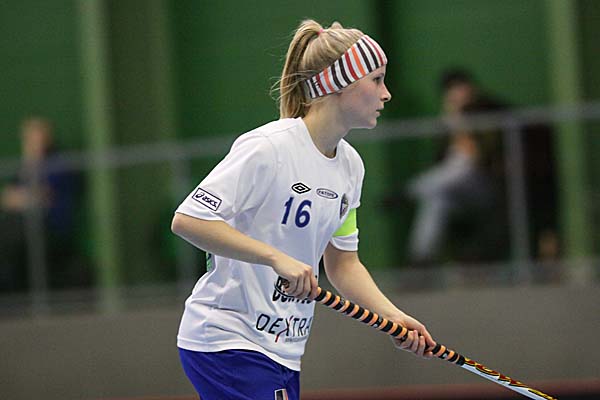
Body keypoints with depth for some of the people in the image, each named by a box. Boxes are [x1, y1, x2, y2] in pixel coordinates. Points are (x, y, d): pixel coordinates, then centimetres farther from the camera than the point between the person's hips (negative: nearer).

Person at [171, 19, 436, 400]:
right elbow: (188, 219, -22)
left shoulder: (350, 165, 9)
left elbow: (342, 262, 17)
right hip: (227, 341, -9)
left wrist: (394, 317, 2)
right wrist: (277, 258, -27)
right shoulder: (268, 147, -17)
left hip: (283, 351, 9)